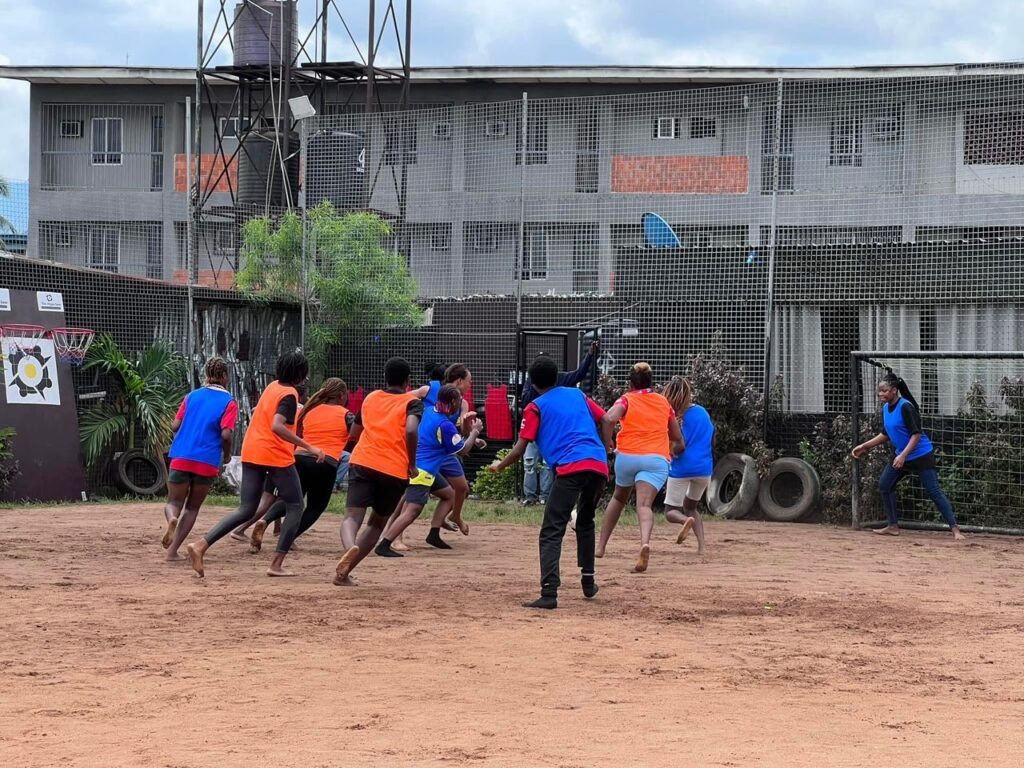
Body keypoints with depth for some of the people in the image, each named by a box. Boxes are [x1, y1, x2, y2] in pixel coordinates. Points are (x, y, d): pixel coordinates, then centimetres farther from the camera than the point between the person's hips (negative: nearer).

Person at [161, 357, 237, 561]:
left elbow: (175, 426, 7)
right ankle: (173, 550, 2)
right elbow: (226, 434, -12)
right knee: (192, 507, 14)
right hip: (208, 462, -1)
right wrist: (227, 455, 6)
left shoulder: (192, 396, 10)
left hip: (181, 458, 1)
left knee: (174, 502, 12)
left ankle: (172, 519, -24)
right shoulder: (229, 402, -1)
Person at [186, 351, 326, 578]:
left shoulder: (272, 386, 13)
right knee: (295, 507, 9)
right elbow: (277, 426, -26)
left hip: (251, 454, 8)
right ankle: (277, 565, 2)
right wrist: (308, 447, -27)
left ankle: (200, 545, -10)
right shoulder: (289, 395, -12)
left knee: (246, 510, 9)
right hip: (277, 457, -7)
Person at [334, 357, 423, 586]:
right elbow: (411, 430, -15)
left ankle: (350, 548, -45)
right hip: (396, 471, -1)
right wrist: (412, 464, -3)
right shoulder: (412, 402, 5)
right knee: (378, 522, 16)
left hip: (362, 463, 1)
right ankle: (345, 571, 5)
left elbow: (354, 434, 30)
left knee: (353, 515, -10)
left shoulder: (370, 398, 19)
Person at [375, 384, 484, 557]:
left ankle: (434, 535, 17)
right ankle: (383, 545, -27)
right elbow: (463, 449, -7)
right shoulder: (445, 425, -19)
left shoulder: (429, 411, 4)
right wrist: (474, 432, 8)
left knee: (449, 495, 21)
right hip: (422, 470, -10)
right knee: (413, 511, -18)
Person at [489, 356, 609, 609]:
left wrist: (499, 466, 24)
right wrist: (608, 450, 36)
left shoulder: (535, 407, 11)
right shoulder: (577, 395, 23)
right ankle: (588, 582, 31)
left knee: (552, 532, -7)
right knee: (585, 522, 29)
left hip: (570, 468, -5)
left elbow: (520, 449, 7)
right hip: (599, 466, 5)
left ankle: (549, 593, -22)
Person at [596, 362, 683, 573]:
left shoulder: (627, 399, 10)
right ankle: (645, 542, -46)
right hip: (657, 459, 0)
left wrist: (607, 444, -1)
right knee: (644, 505, -17)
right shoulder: (664, 403, 19)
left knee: (618, 498, 25)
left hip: (627, 455, 0)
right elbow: (678, 439, 26)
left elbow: (609, 419, -13)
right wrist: (672, 451, 47)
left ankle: (601, 546, 26)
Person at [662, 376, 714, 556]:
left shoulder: (678, 416, -9)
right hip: (704, 468, 5)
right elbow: (712, 442, 17)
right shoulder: (703, 412, 9)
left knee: (671, 511, 7)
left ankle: (686, 520, -29)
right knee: (690, 507, 23)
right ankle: (701, 546, 5)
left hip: (682, 468, -5)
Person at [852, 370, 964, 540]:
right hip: (901, 456, 9)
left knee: (933, 491, -13)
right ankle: (893, 526, 21)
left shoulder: (905, 407, -21)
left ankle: (955, 529, -14)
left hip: (921, 455, -9)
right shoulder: (886, 408, 4)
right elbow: (886, 435, 18)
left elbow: (917, 434, -23)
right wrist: (864, 446, 16)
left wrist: (903, 456, -30)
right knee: (885, 485, 11)